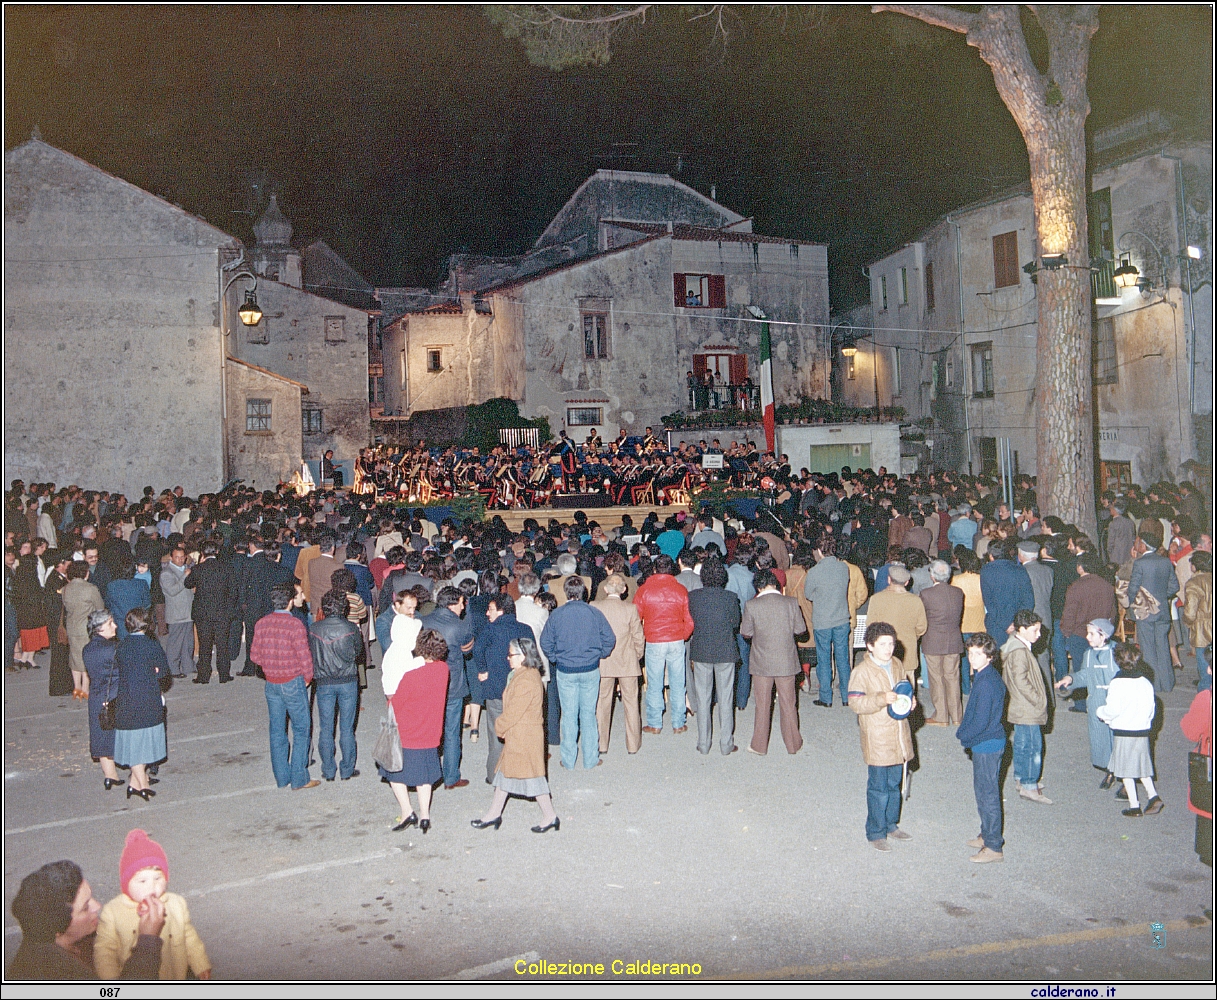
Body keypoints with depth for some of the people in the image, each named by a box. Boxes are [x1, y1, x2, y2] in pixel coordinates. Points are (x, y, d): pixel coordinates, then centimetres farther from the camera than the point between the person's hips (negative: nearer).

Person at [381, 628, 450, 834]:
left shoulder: (411, 675, -26)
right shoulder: (443, 669, -10)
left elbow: (395, 703, -14)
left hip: (406, 735, -5)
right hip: (430, 735, 5)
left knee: (395, 772, 14)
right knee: (424, 776, 18)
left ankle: (407, 812, 9)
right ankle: (424, 815, 18)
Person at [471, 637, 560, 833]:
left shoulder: (525, 681, -26)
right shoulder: (528, 675, 8)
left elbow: (513, 712, -23)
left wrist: (500, 727, -7)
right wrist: (503, 728, 11)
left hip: (524, 737, -11)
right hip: (516, 736, 11)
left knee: (531, 775, 1)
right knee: (505, 771, 17)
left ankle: (550, 817, 13)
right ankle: (494, 813, 28)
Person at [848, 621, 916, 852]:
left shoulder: (898, 666, 6)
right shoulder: (862, 671, -15)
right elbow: (855, 703, -20)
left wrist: (910, 702, 0)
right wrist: (881, 699, -32)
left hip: (898, 736, 6)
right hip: (877, 740, -6)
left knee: (894, 784, 18)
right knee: (878, 787, 2)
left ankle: (890, 825, 34)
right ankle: (875, 833, 15)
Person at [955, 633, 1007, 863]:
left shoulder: (986, 683, -26)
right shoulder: (986, 675, 5)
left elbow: (981, 722, -25)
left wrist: (962, 735, -9)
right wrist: (965, 732, 8)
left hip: (986, 744, -10)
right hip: (986, 742, 10)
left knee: (988, 794, 1)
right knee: (982, 790, 21)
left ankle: (994, 847, 12)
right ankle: (987, 835, 35)